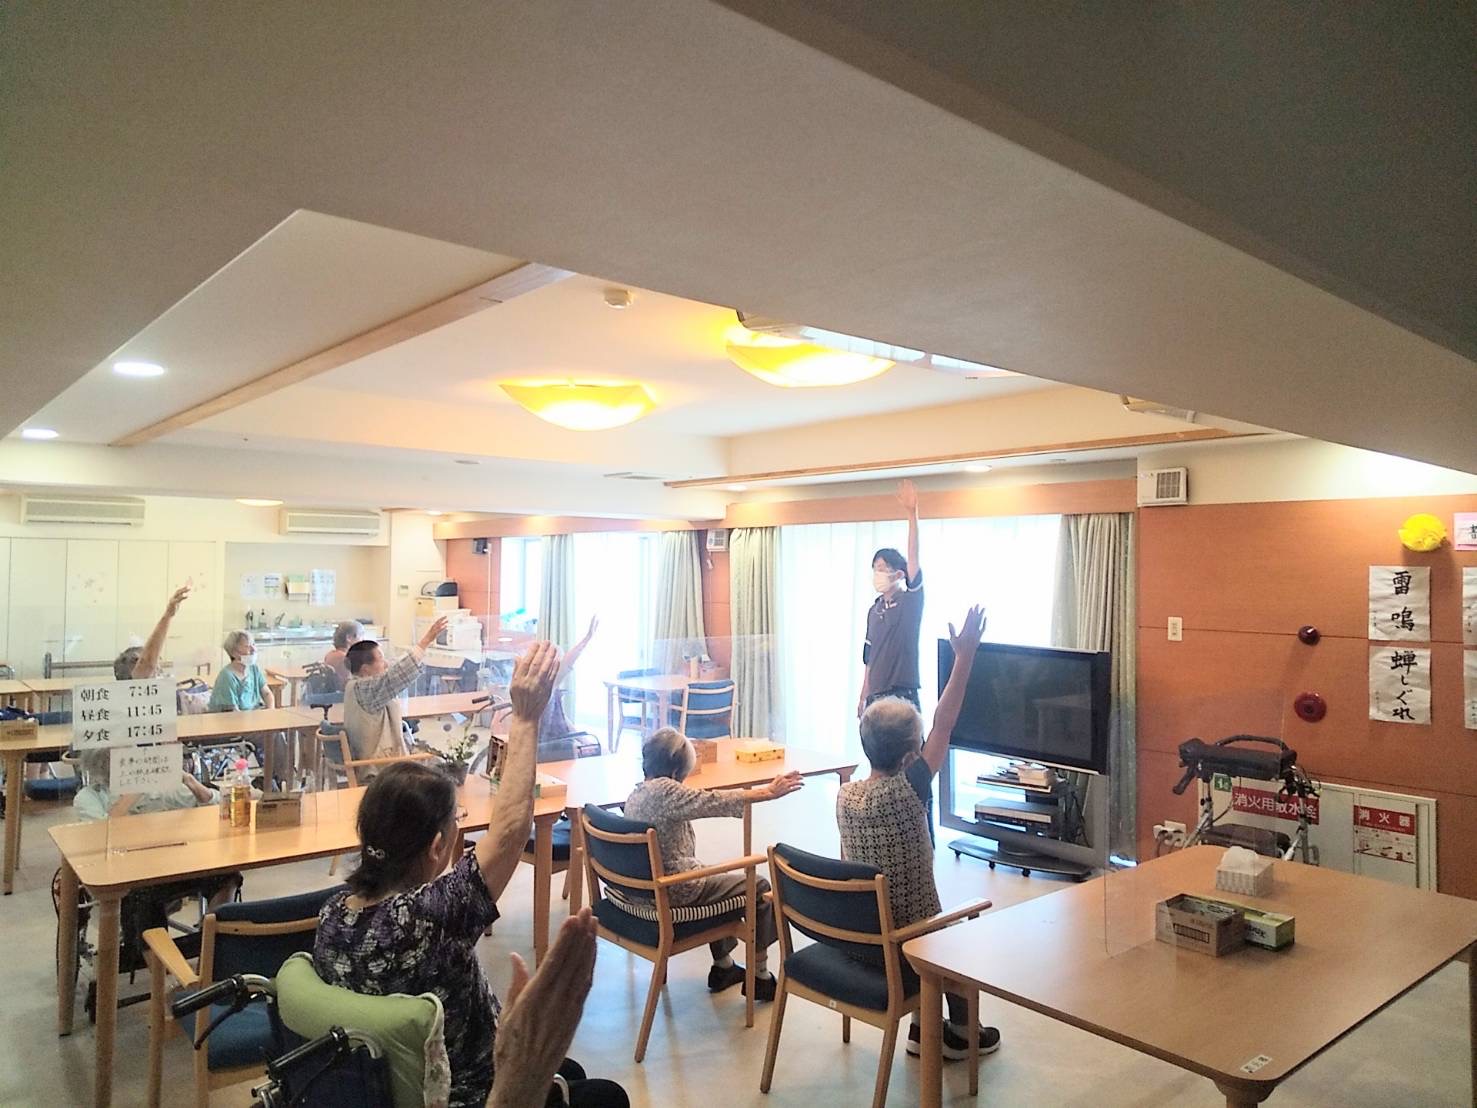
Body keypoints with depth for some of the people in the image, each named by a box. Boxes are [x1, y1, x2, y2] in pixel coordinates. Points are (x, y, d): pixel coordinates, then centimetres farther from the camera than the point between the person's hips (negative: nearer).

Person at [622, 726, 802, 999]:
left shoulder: (636, 794, 5)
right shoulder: (664, 790, -24)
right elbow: (716, 802, -22)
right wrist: (769, 792, -13)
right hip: (676, 892, -9)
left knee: (720, 880, 33)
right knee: (759, 888, 8)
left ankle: (723, 967, 38)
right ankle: (760, 977, 19)